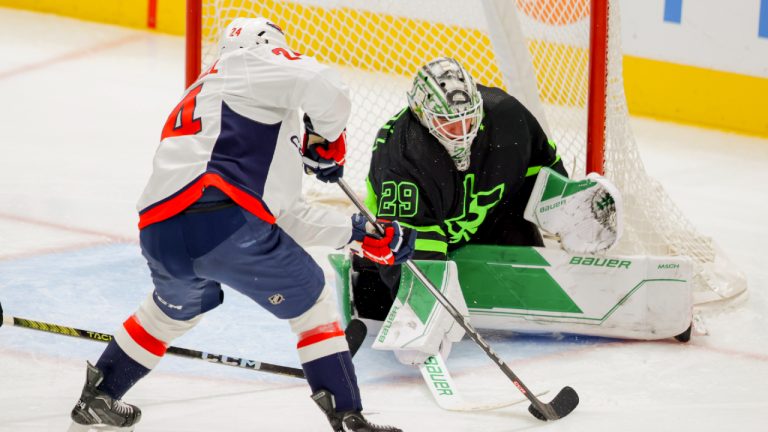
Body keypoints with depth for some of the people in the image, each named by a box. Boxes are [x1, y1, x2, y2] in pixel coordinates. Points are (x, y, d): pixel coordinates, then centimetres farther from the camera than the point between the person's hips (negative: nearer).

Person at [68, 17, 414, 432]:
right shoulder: (247, 64, 12)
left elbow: (286, 212, 34)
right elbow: (324, 87, -9)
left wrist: (359, 233, 33)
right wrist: (325, 138, 11)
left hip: (159, 235, 8)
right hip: (224, 222, -8)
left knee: (175, 308, 38)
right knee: (311, 302, 12)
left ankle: (98, 397, 45)